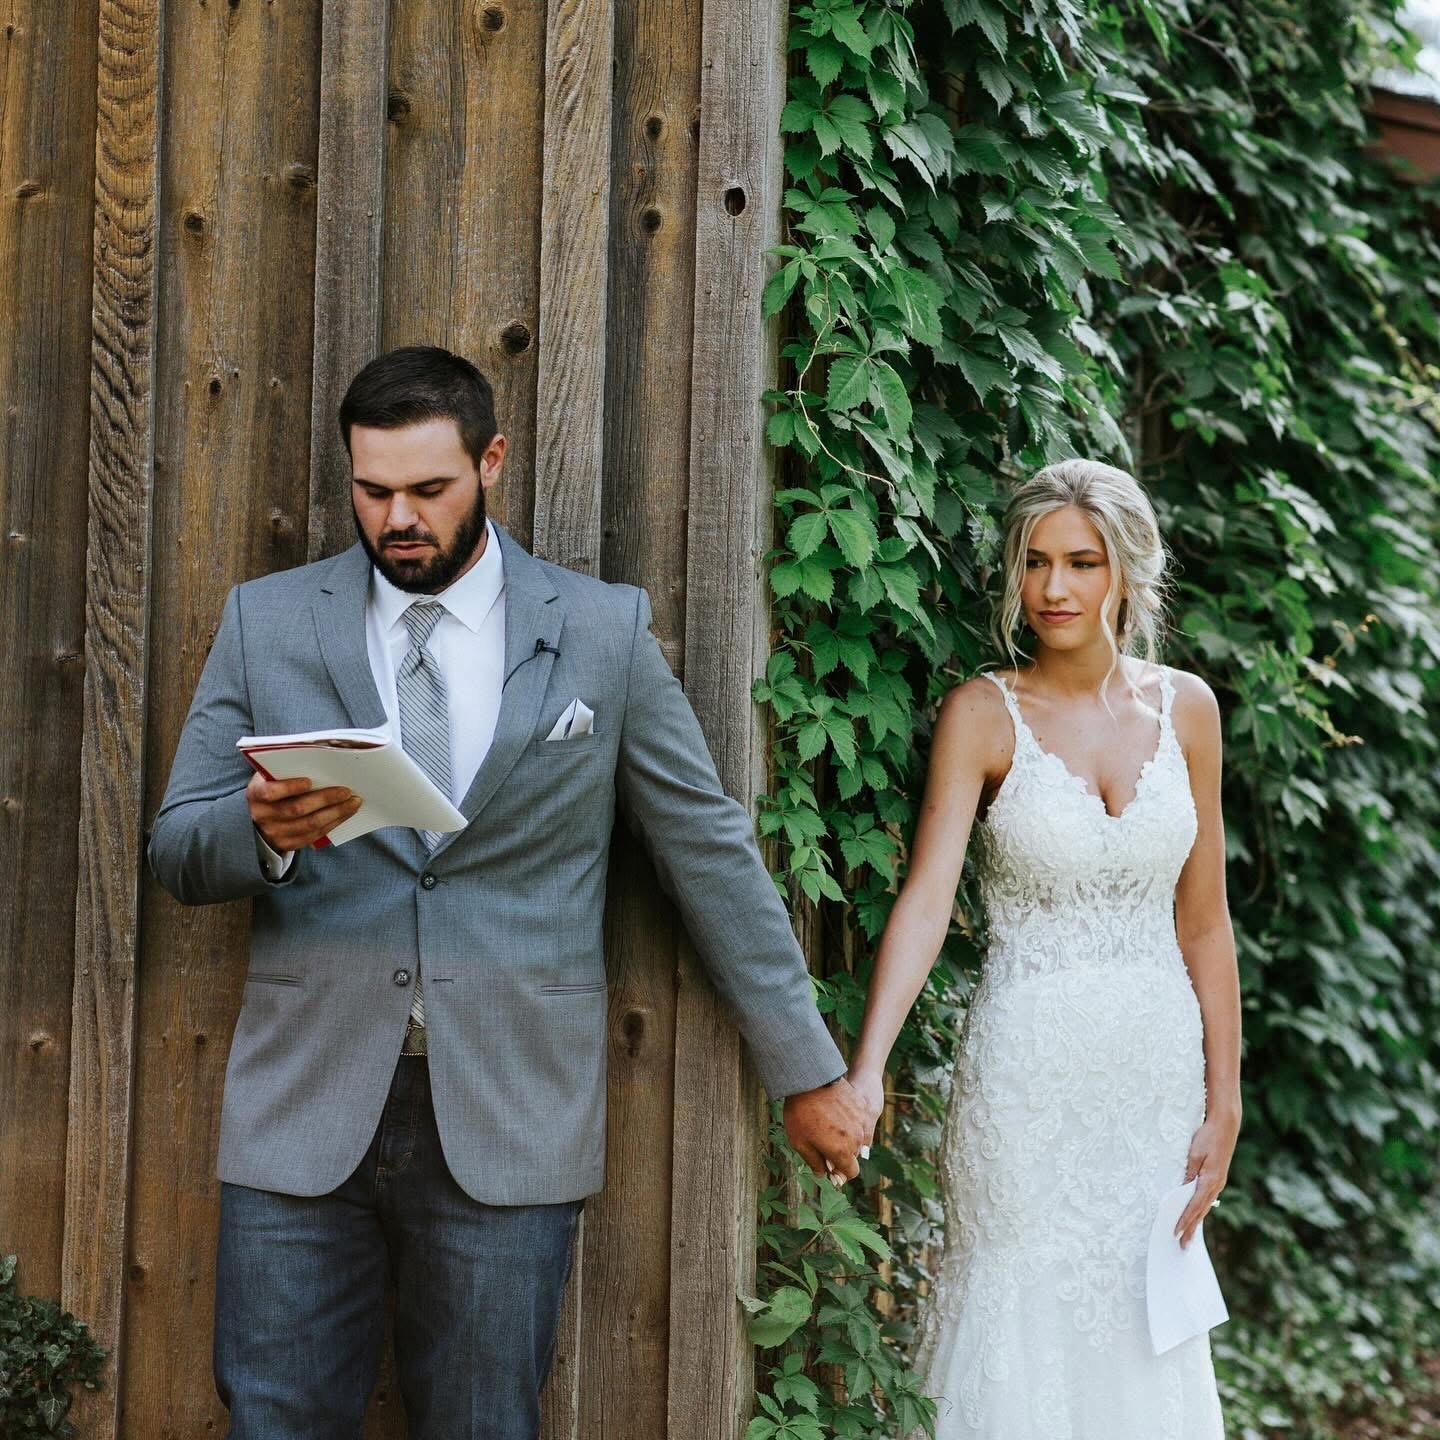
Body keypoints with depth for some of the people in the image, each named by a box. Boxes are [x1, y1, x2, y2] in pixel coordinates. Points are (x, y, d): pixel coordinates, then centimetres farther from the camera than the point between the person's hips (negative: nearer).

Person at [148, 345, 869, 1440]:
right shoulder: (266, 622, 7)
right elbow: (177, 854, 7)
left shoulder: (604, 632, 5)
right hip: (305, 1111, 1)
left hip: (508, 1128, -1)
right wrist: (264, 828, -17)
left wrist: (808, 1073, 8)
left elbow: (711, 852, 8)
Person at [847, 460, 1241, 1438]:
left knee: (1143, 1325, 8)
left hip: (1159, 1062, 3)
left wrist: (1224, 1100, 6)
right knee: (1027, 1322, 2)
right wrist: (866, 1068, -28)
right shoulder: (984, 714, -6)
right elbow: (927, 897, -16)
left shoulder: (1184, 707, 4)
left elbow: (1203, 923, 8)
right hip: (1028, 1065, -3)